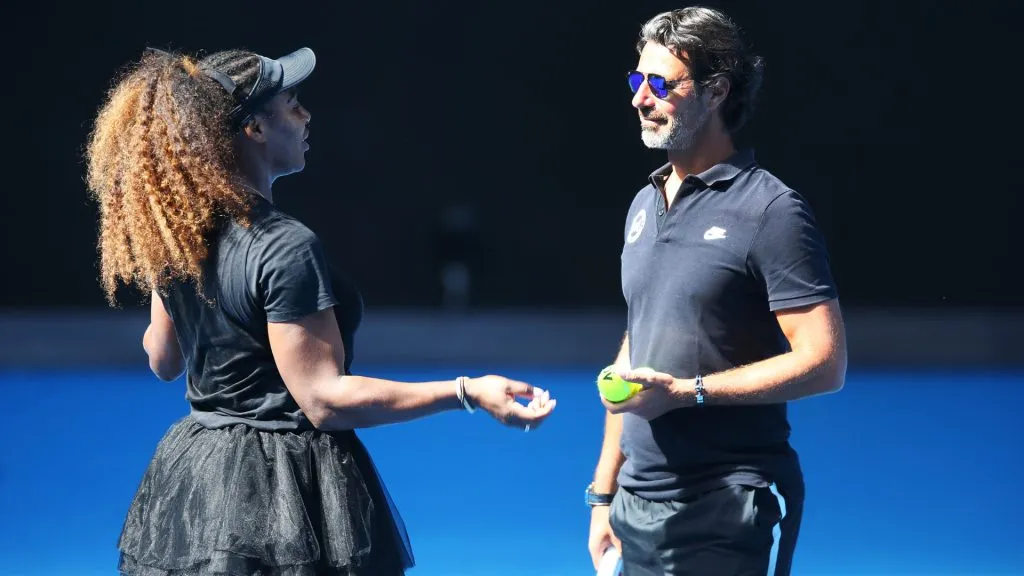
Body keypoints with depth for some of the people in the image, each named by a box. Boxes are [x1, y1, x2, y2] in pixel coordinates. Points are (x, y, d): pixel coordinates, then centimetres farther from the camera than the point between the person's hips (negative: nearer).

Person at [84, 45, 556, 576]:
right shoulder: (284, 248, -20)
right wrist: (465, 392, -25)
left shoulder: (175, 232, 4)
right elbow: (323, 399, -22)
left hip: (191, 486, 8)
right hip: (284, 500, -8)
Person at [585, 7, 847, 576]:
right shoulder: (645, 206, 13)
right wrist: (604, 493, 14)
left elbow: (824, 363, -15)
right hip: (639, 508, 7)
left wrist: (687, 391, -19)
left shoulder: (772, 210, -9)